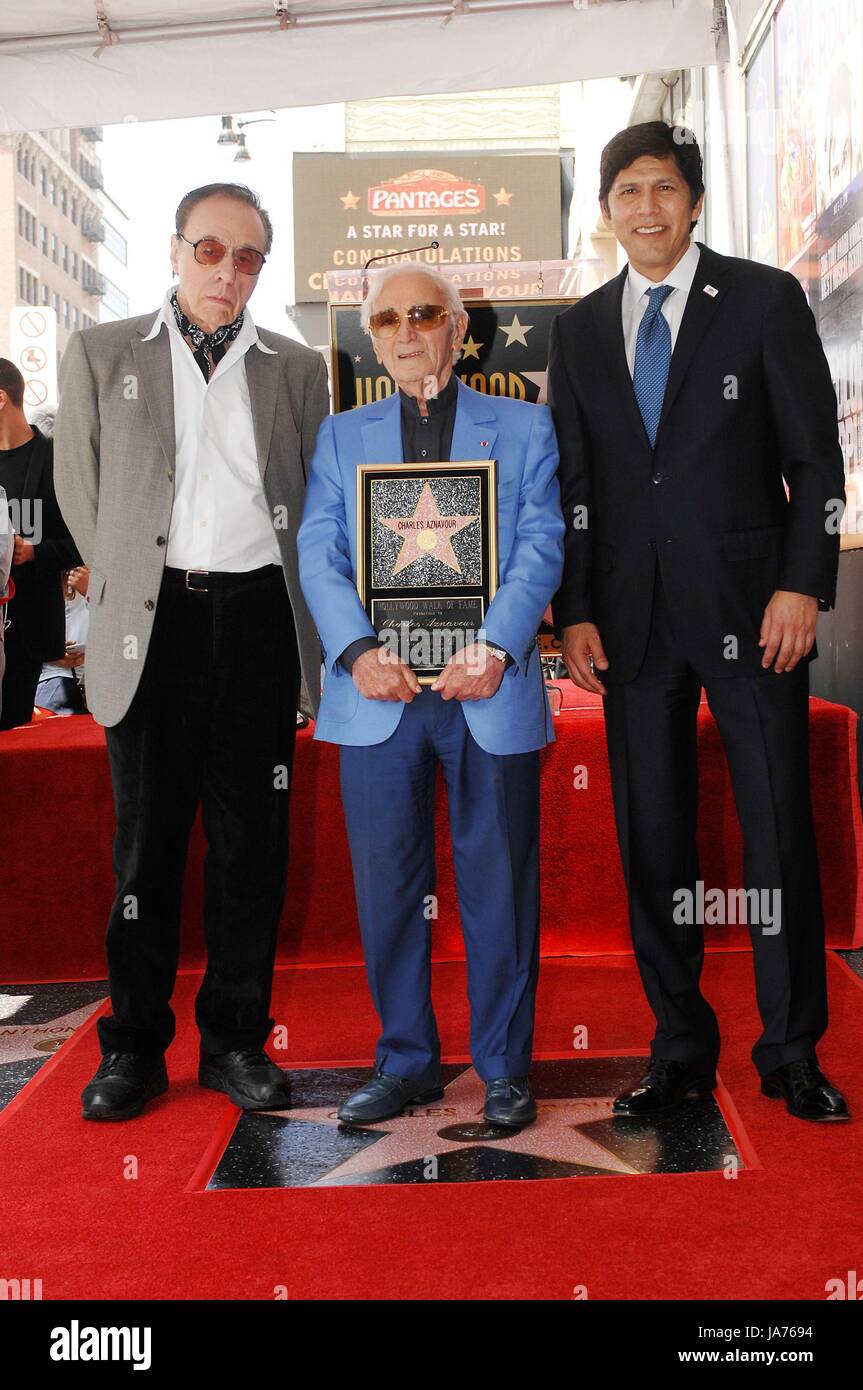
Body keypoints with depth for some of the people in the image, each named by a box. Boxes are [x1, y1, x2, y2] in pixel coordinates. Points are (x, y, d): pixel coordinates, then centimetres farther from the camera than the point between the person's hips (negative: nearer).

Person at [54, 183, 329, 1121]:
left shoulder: (296, 369, 12)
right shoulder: (100, 355, 9)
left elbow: (317, 503, 14)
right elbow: (79, 488, 12)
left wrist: (290, 604, 6)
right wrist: (127, 585, 7)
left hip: (257, 618, 1)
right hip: (151, 621, -1)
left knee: (251, 841, 5)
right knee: (146, 841, 4)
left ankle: (235, 1038, 18)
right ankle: (134, 1044, 17)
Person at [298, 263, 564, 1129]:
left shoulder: (524, 428, 12)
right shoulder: (342, 436, 16)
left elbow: (540, 548, 1)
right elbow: (319, 555, 5)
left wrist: (496, 647, -15)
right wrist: (358, 650, -12)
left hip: (491, 691, -1)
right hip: (377, 694, 2)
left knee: (499, 885, 3)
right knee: (386, 885, 6)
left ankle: (502, 1066, 18)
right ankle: (405, 1060, 21)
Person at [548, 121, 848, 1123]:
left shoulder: (765, 300, 4)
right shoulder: (579, 330, 13)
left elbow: (816, 458, 1)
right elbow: (569, 484, 12)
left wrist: (802, 586, -9)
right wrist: (574, 612, 4)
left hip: (749, 606, -3)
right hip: (633, 616, 3)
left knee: (779, 829, 0)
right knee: (651, 838, 6)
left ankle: (792, 1050, 15)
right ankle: (680, 1047, 18)